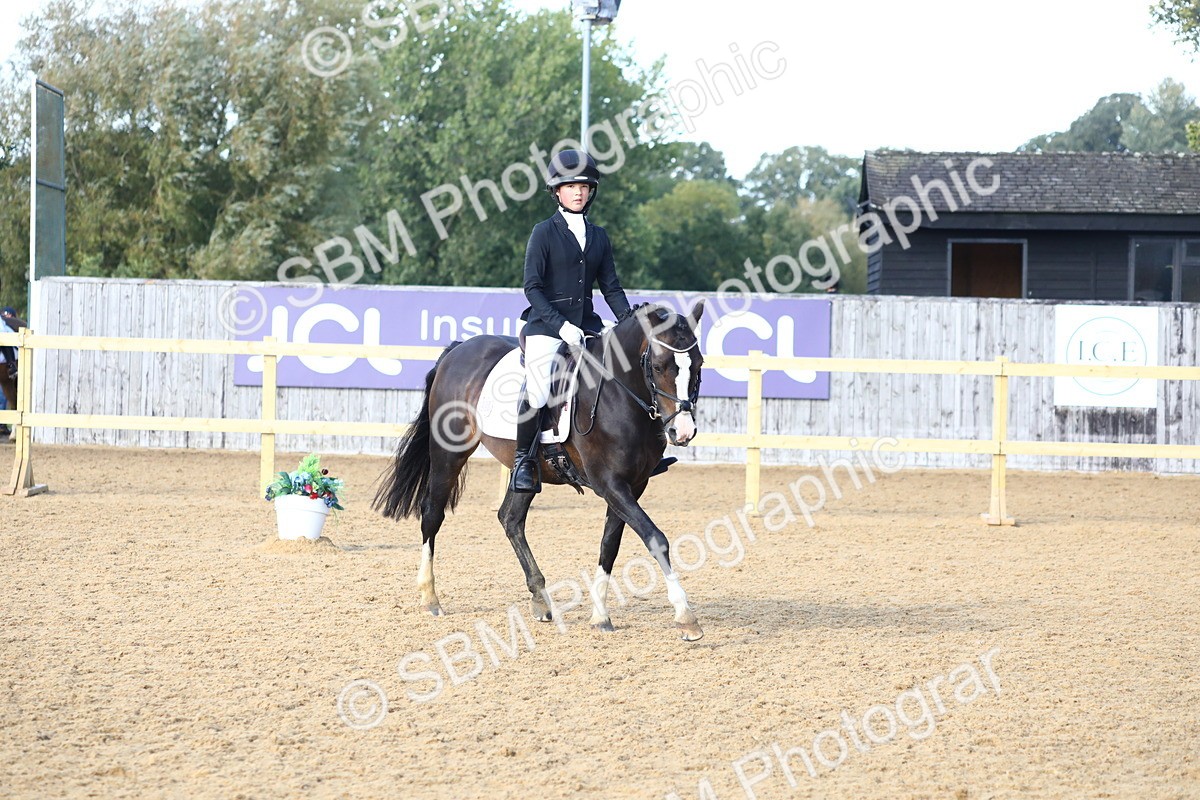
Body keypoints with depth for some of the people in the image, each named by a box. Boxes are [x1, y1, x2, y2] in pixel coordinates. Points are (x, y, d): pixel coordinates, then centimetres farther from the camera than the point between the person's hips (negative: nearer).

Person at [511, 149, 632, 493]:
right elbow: (532, 287, -6)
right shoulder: (545, 232, -1)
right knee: (536, 394, -26)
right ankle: (524, 458, -6)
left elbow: (611, 287, 14)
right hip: (546, 326, -5)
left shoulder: (598, 236, 14)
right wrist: (561, 325, -17)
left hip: (586, 326, 5)